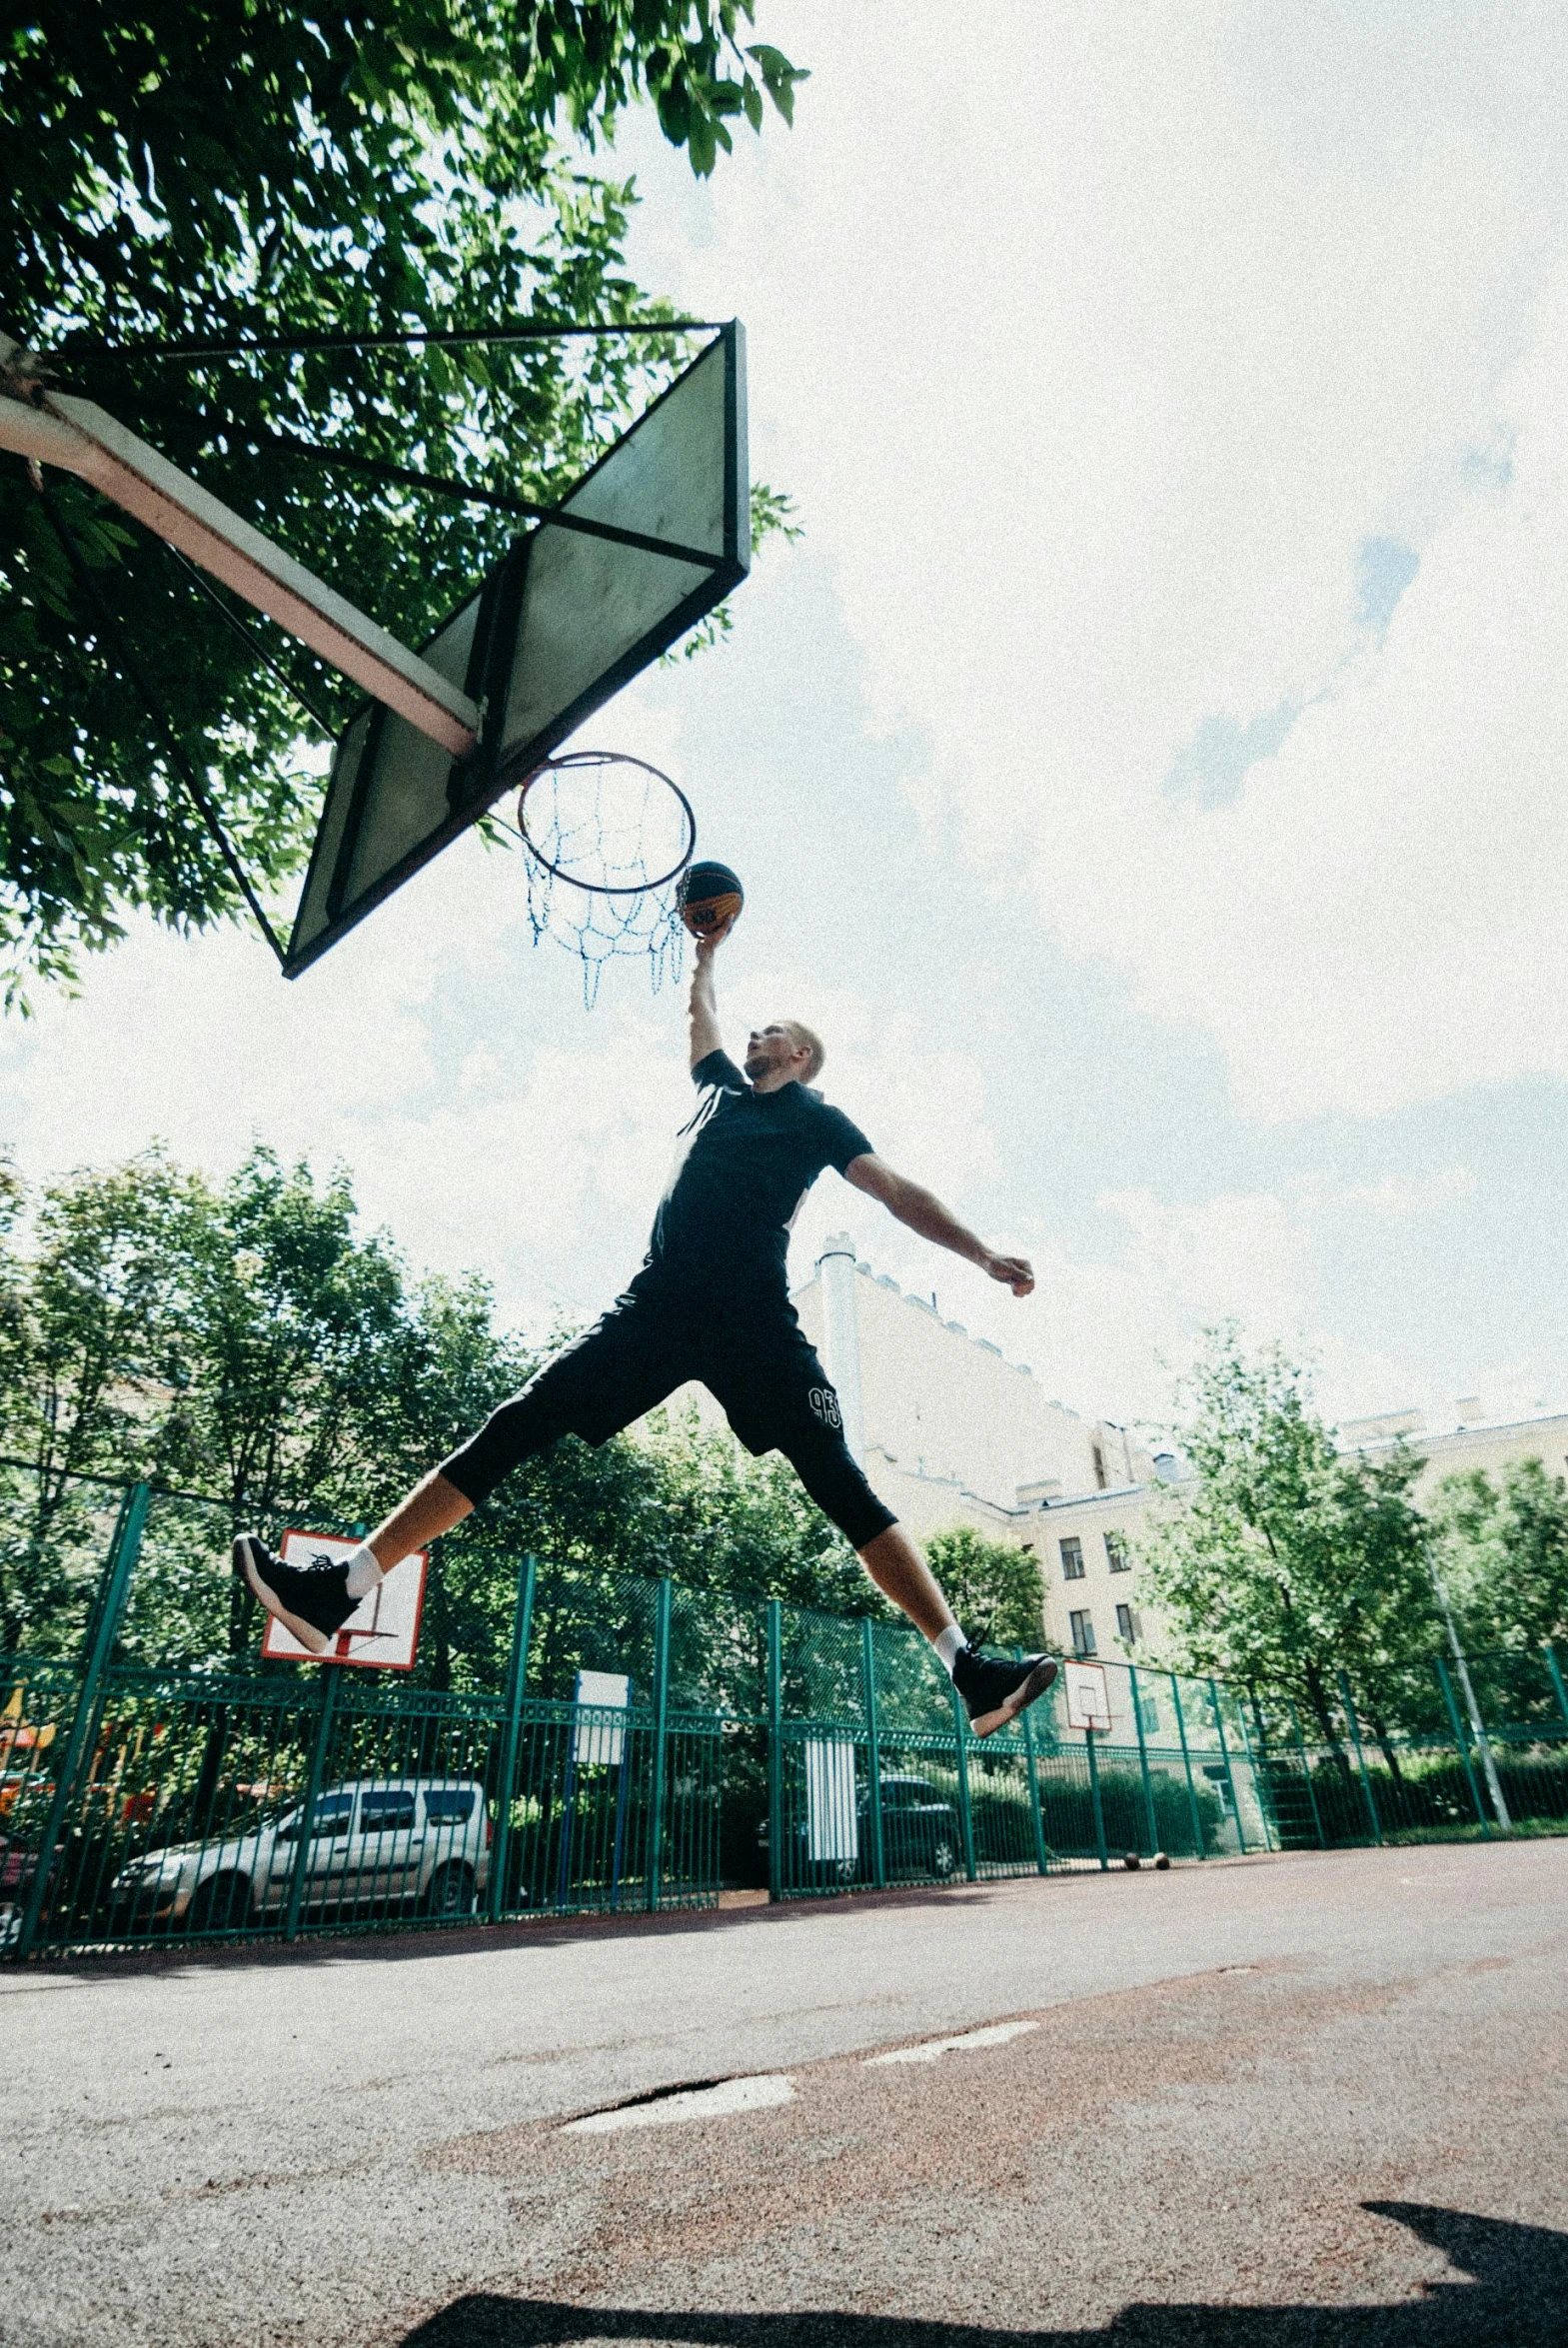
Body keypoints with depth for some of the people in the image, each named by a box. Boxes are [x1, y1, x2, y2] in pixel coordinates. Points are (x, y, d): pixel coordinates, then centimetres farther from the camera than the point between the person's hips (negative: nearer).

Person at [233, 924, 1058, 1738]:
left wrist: (983, 1255, -1)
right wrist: (707, 951, 50)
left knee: (843, 1488, -11)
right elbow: (700, 1011, 45)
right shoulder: (721, 1085, 26)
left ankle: (968, 1670, -6)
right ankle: (337, 1590, -5)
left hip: (756, 1320, -4)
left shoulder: (816, 1119, 14)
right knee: (512, 1429, -6)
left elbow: (900, 1193, 8)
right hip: (657, 1305, 4)